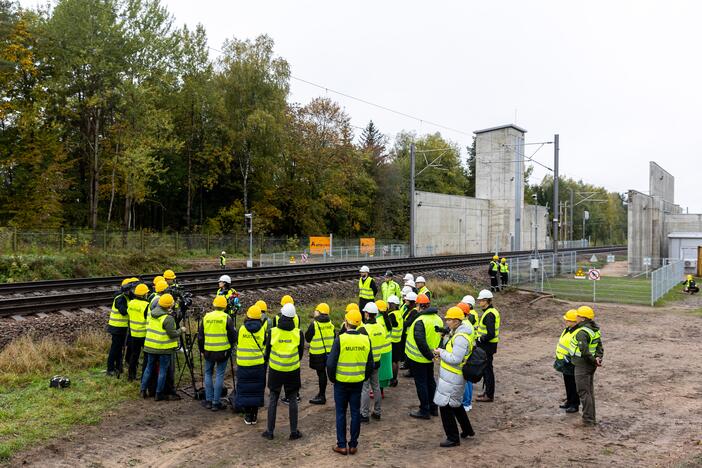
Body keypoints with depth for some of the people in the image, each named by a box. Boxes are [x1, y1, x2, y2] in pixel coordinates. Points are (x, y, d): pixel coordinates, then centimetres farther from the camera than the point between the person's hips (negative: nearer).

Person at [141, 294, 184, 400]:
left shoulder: (152, 313, 2)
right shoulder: (168, 319, -20)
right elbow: (172, 334, -20)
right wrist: (181, 330, -1)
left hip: (150, 346, 7)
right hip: (164, 348, -7)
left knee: (149, 367, 19)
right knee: (163, 370, 4)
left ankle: (143, 390, 23)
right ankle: (159, 394, 9)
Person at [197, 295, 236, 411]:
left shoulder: (206, 317, 2)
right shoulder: (227, 318, -7)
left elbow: (200, 336, 9)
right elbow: (233, 336, -4)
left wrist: (202, 349, 21)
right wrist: (231, 346, 15)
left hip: (208, 351, 3)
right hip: (223, 351, -2)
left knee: (208, 373, 17)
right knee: (219, 375, 5)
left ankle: (208, 400, 17)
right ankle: (216, 402, 7)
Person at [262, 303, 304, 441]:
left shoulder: (272, 332, -12)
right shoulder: (298, 333, -11)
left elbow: (267, 351, -1)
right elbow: (301, 352, 1)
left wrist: (268, 362, 19)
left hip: (275, 370, 0)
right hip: (293, 371, 0)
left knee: (273, 400, 12)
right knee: (292, 400, 11)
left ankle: (270, 431, 18)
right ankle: (294, 431, 16)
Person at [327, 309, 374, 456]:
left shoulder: (340, 339, -16)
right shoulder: (366, 340, -4)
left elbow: (331, 363, -15)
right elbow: (370, 364, 3)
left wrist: (332, 378, 1)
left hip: (341, 382, -3)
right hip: (358, 383, 3)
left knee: (341, 413, 10)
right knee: (355, 413, 12)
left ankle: (342, 445, 15)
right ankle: (353, 445, 19)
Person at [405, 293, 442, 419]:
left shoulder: (420, 321, -24)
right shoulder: (438, 319, 3)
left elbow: (420, 341, -29)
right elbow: (440, 337, 11)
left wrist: (429, 355, -19)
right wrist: (434, 353, 13)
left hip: (418, 358, -8)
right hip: (430, 357, 8)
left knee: (421, 383, 3)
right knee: (430, 381, 19)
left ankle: (424, 411, 10)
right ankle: (433, 408, 30)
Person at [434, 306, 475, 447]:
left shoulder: (460, 337, -24)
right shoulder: (456, 333, 9)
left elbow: (455, 359, -27)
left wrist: (441, 352, -15)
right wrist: (442, 354, 5)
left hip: (452, 378, -10)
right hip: (454, 377, 10)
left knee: (445, 406, -2)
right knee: (456, 404, 24)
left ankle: (453, 438, 9)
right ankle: (467, 430, 40)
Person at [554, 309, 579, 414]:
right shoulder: (567, 329, 8)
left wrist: (566, 360, -26)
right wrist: (558, 359, 17)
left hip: (572, 365, -9)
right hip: (565, 363, 9)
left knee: (573, 385, 4)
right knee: (567, 383, 20)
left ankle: (575, 405, 17)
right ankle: (569, 401, 33)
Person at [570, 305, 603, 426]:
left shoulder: (582, 332, -23)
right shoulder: (595, 330, 8)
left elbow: (584, 350, -30)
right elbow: (599, 347, 10)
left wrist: (593, 360, -16)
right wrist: (598, 358, -3)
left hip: (582, 365, -9)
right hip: (591, 365, 9)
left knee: (583, 392, -1)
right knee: (590, 391, 17)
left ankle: (588, 419, 2)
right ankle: (592, 418, 25)